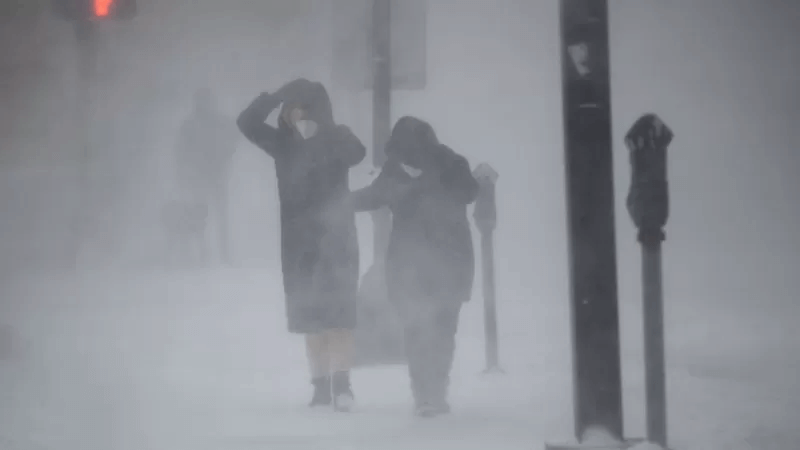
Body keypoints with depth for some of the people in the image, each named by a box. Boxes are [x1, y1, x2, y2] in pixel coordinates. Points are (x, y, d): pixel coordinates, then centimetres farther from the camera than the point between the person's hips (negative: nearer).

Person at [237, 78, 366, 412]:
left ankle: (341, 383, -12)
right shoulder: (284, 143, 4)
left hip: (335, 238, -4)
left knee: (337, 313, -11)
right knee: (309, 315, 4)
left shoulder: (338, 139, -6)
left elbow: (357, 154, -27)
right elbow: (247, 123, -7)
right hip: (298, 241, 4)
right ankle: (321, 384, 9)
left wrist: (318, 131, -37)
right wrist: (278, 95, -18)